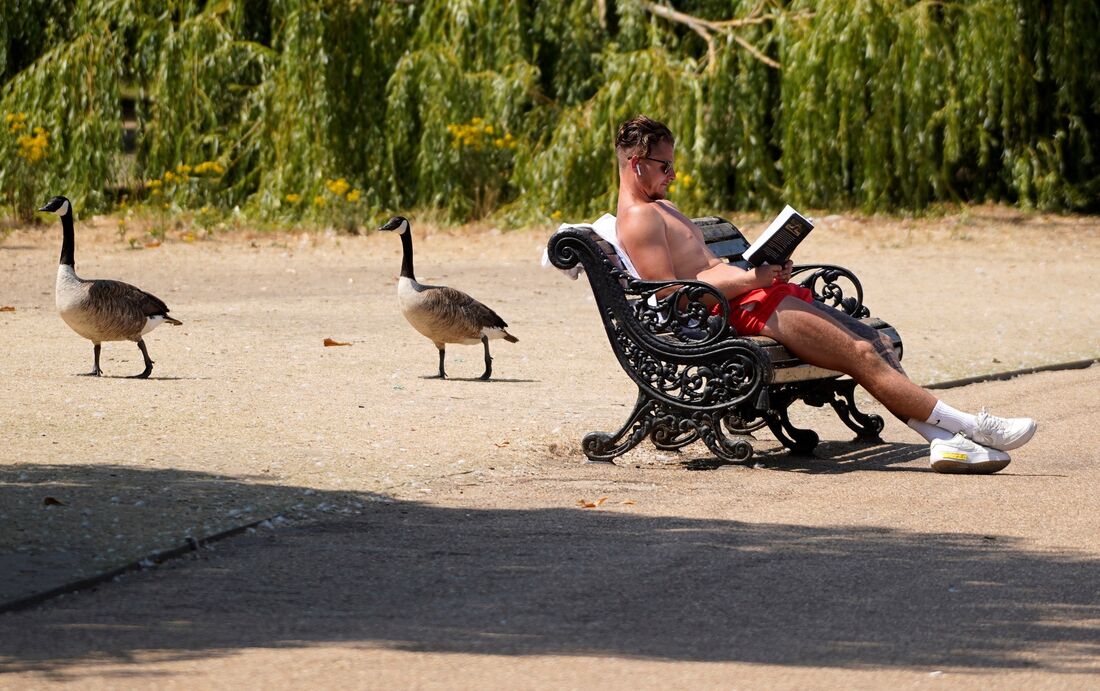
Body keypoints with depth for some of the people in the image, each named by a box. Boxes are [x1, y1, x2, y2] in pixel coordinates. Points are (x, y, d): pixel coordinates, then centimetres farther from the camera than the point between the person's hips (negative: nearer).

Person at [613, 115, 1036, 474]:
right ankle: (970, 427, -15)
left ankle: (945, 439, -13)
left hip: (757, 296, 11)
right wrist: (749, 279, -19)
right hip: (738, 311, -11)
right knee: (861, 355, -16)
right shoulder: (637, 218, -7)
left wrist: (766, 271, 8)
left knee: (876, 344, -3)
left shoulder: (660, 208, 27)